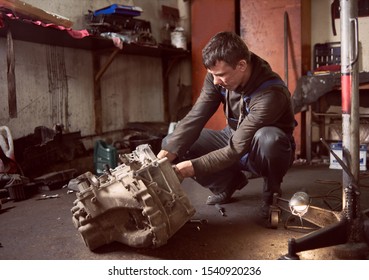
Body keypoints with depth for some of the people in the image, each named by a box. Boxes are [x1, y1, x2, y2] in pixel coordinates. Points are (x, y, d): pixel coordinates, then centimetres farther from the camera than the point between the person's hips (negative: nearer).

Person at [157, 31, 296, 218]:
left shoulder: (271, 94, -34)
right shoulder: (217, 75, -16)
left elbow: (239, 148, -34)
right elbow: (195, 117, -19)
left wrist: (195, 167, -36)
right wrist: (167, 153, -31)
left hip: (269, 151, -5)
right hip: (234, 141, 6)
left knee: (267, 138, -43)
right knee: (171, 142, -9)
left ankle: (272, 192, -9)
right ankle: (229, 181, 9)